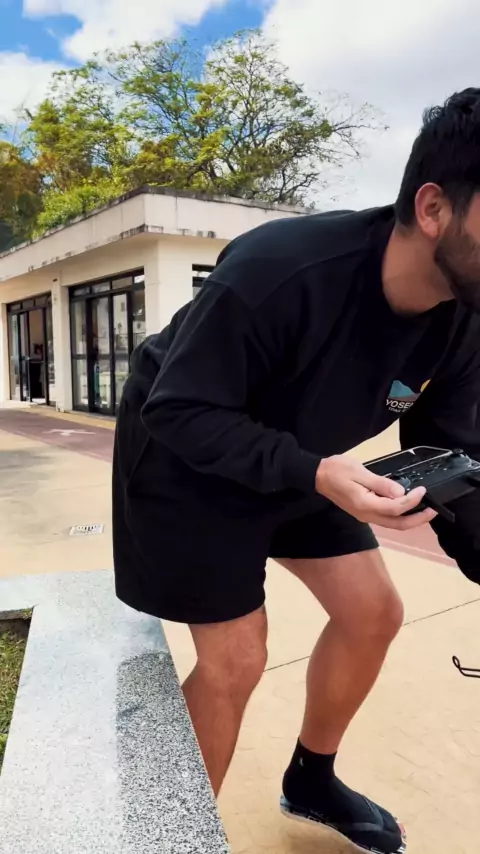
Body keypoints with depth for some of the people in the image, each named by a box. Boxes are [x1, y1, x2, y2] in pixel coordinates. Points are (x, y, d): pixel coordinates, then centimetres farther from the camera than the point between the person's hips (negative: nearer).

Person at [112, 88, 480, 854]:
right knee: (236, 658, -5)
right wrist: (314, 474, -39)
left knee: (373, 612, 6)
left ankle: (311, 782, 34)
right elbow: (181, 412, -27)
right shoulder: (272, 272, -34)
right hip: (184, 458, -6)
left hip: (298, 460, 7)